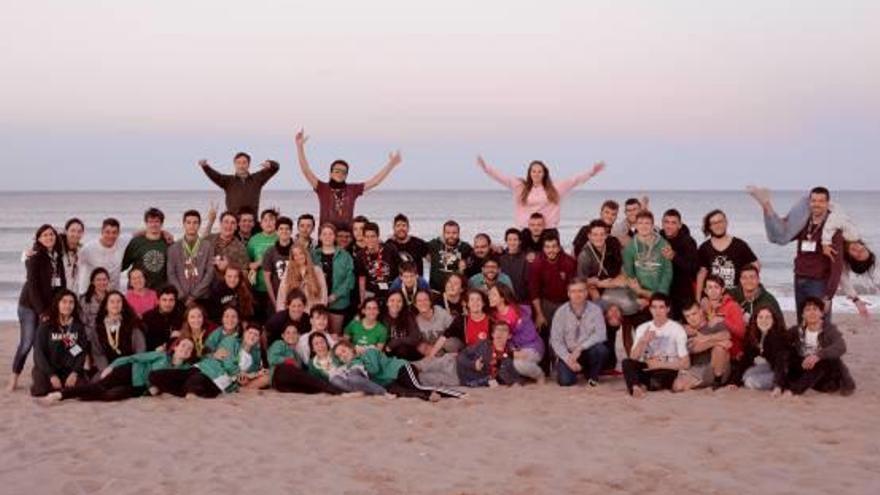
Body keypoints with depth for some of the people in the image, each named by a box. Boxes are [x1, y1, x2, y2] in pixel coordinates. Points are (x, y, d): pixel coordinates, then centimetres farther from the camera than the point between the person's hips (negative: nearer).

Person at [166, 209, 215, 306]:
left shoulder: (208, 247, 8)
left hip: (202, 298, 0)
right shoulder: (174, 248, 11)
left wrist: (194, 295, -7)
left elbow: (210, 273, 1)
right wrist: (183, 296, -8)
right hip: (179, 299, 1)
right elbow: (171, 274, 5)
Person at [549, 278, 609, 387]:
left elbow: (600, 335, -16)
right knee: (565, 380, -24)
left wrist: (580, 348, -26)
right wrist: (568, 359, -19)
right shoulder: (561, 312, -7)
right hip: (568, 353, 0)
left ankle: (592, 376, -2)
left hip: (587, 352, 0)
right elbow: (556, 340, -7)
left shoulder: (595, 310, -7)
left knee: (601, 349, -32)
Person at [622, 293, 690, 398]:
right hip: (646, 368, 4)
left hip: (667, 370, -4)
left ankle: (641, 386, -13)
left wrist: (660, 365, -12)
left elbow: (685, 363, -8)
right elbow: (633, 358, -3)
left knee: (656, 382, -38)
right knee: (627, 363, -27)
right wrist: (643, 341, -19)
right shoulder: (642, 328, 6)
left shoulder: (677, 329, -7)